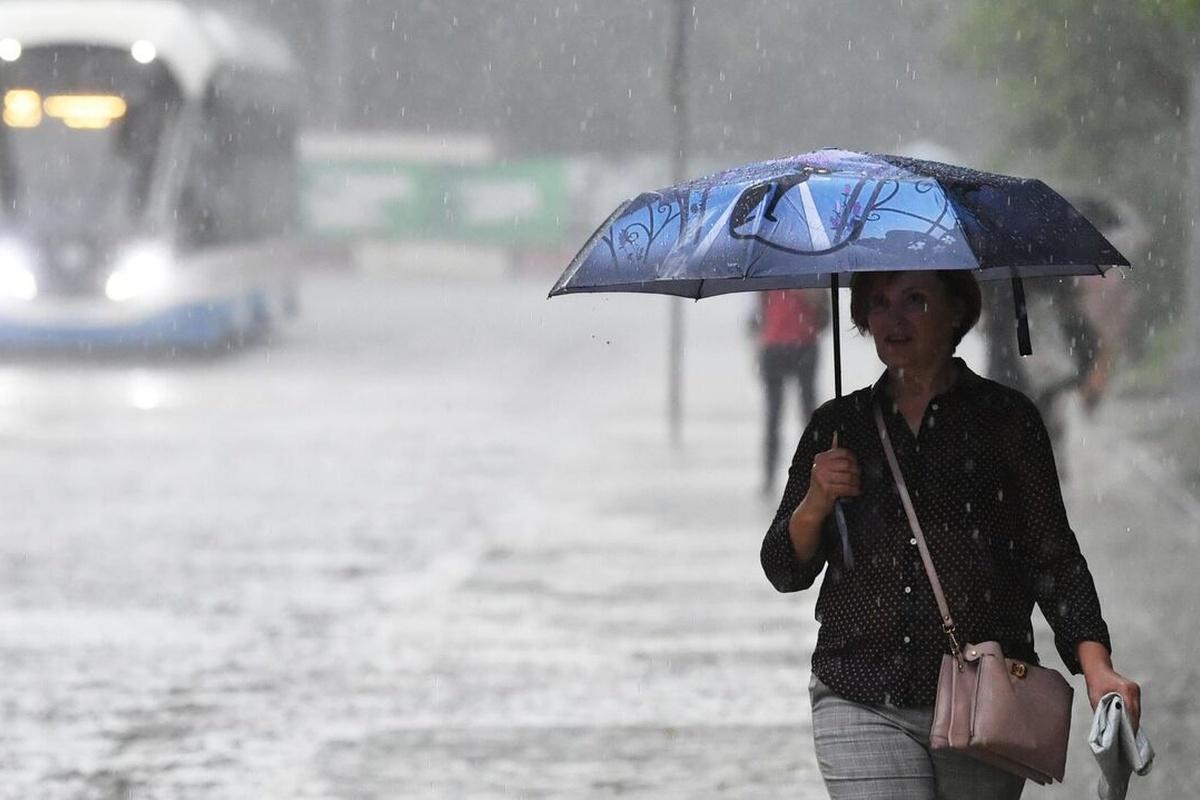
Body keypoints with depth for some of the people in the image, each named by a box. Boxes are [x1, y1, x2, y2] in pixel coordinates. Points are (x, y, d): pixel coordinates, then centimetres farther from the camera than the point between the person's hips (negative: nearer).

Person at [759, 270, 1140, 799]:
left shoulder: (1007, 418, 5)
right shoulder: (836, 427, 11)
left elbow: (1052, 557, 3)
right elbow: (785, 572, 11)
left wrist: (1096, 665, -10)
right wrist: (815, 504, -9)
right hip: (862, 706, 1)